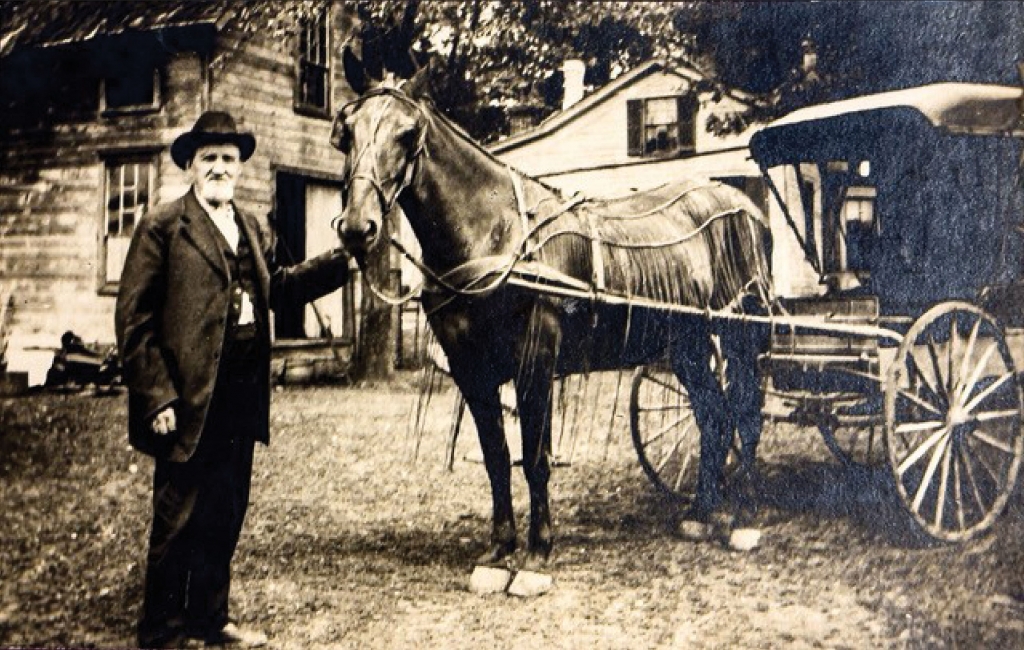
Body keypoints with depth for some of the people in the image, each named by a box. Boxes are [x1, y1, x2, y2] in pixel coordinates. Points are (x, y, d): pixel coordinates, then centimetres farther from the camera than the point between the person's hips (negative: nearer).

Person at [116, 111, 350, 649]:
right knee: (177, 520, 4)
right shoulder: (162, 227, -7)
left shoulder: (250, 229, 14)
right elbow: (133, 319, -11)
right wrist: (157, 397, -16)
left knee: (224, 517, 16)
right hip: (189, 398, -7)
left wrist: (342, 260, 14)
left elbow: (276, 286, 21)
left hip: (243, 398, 7)